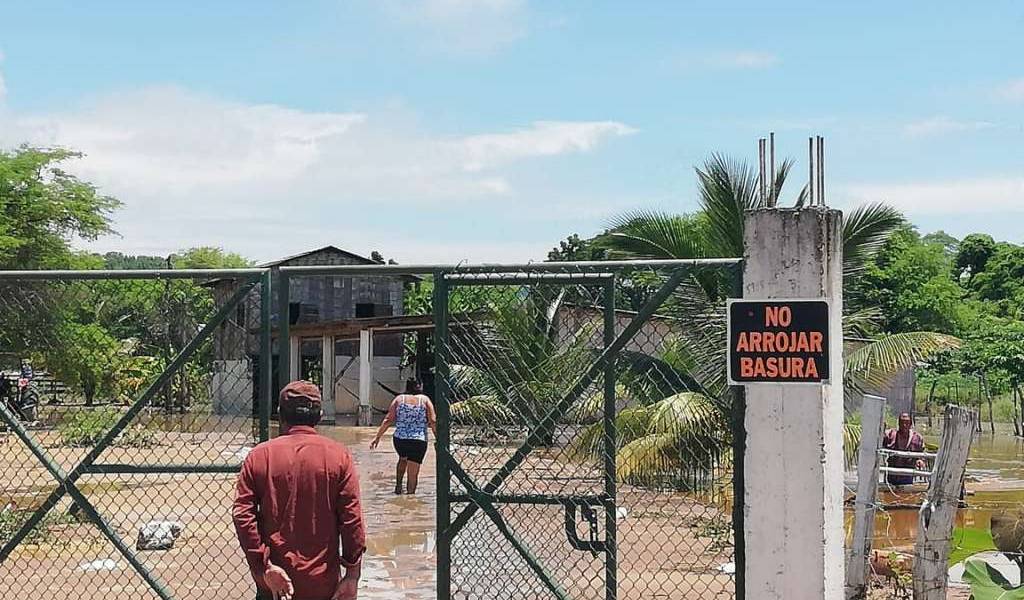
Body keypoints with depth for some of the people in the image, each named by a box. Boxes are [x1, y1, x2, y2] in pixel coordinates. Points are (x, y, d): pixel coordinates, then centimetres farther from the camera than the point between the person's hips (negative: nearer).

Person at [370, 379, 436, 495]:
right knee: (413, 474, 6)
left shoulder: (399, 399, 6)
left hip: (399, 439, 2)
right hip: (418, 442, -2)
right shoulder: (425, 400, 3)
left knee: (403, 459, 33)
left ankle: (398, 484, 23)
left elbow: (388, 420, 1)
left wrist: (378, 437, 7)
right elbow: (433, 422, -4)